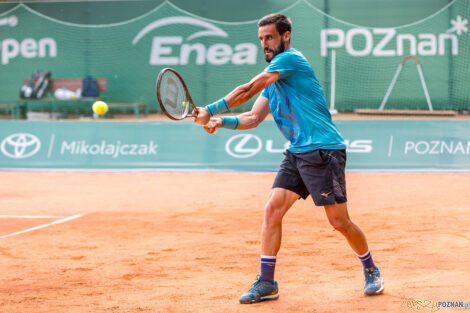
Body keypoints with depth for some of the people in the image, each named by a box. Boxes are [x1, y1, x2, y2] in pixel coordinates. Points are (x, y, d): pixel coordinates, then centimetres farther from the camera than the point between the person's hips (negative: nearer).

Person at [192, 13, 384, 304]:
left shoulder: (291, 59, -10)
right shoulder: (271, 78, 18)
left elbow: (247, 91, -15)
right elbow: (253, 118, 13)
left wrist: (212, 110, -12)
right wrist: (222, 122, -4)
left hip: (323, 150, -8)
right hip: (297, 153, 8)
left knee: (340, 222, -4)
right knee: (273, 209, -4)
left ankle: (371, 271, 19)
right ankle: (266, 283, 1)